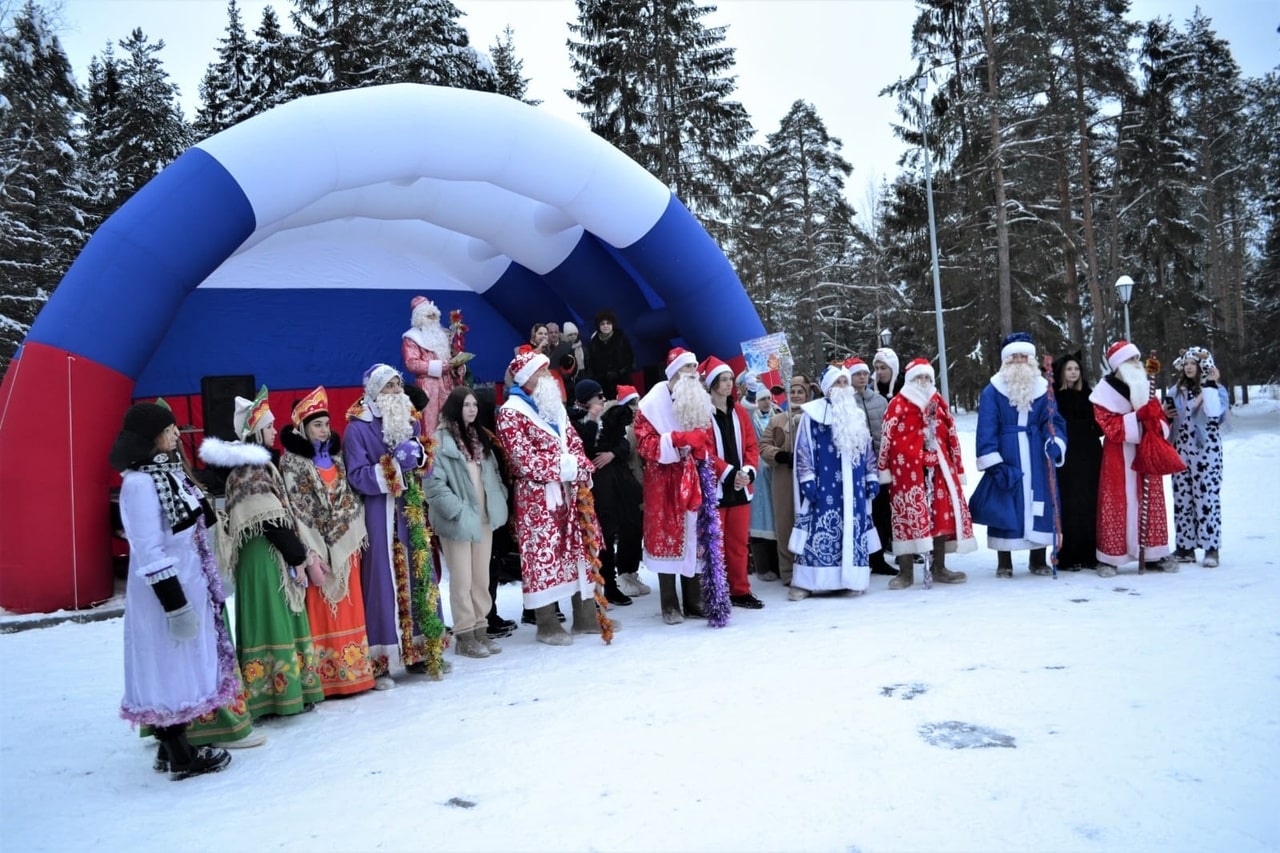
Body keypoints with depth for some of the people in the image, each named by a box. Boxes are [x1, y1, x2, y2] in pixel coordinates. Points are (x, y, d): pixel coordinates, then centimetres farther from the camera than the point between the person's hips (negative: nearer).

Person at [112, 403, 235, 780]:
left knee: (184, 665, 16)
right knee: (172, 667, 2)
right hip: (167, 589, -9)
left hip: (188, 580, 9)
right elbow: (149, 552, -21)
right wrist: (175, 604, -20)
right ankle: (180, 756, 14)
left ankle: (173, 745, 29)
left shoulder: (168, 470, 8)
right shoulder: (139, 483, -20)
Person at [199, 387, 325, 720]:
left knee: (282, 622, 13)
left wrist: (304, 552, 8)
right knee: (272, 624, -3)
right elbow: (272, 523, -18)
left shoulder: (259, 465, 15)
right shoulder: (250, 469, -14)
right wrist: (304, 558, -11)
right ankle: (276, 694, 4)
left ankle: (287, 691, 21)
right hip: (264, 558, -10)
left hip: (277, 557, 10)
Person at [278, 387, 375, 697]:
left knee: (349, 610, 11)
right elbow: (297, 512, -13)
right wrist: (312, 559, -18)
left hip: (346, 545, 6)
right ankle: (326, 676, 9)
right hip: (319, 548, -6)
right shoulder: (292, 461, -8)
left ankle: (352, 669, 21)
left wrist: (359, 531, 5)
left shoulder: (335, 455, 11)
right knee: (322, 614, 0)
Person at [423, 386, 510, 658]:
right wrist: (457, 509, -18)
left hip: (484, 517, 7)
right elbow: (433, 483, -18)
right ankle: (464, 635, 11)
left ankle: (480, 629, 22)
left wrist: (499, 500, 6)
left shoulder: (480, 437, 13)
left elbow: (493, 473, 19)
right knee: (462, 580, 0)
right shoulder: (440, 440, -12)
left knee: (482, 577, 12)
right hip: (458, 519, -7)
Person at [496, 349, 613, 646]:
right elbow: (526, 460, -17)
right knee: (543, 555, -1)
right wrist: (566, 466, -16)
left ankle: (586, 616, 21)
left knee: (581, 551, 10)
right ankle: (547, 626, 10)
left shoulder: (556, 407, 16)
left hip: (571, 491, 8)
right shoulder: (511, 413, -9)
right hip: (538, 496, -7)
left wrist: (580, 468, -7)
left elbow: (574, 443, 14)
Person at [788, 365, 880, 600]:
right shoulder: (813, 413, -1)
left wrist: (872, 476, 11)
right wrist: (807, 479, -11)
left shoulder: (857, 414, 16)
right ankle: (804, 583, -5)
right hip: (824, 484, -5)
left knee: (853, 530, 7)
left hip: (853, 486, 5)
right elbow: (803, 449, -5)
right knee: (820, 529, -8)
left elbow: (867, 449, 18)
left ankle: (850, 578, 16)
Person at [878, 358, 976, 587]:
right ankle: (905, 572, 2)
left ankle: (939, 568, 21)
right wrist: (883, 467, -7)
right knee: (907, 515, -5)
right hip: (907, 468, -5)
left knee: (942, 514, 8)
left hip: (938, 467, 5)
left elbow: (952, 436, 16)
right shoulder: (898, 404, -2)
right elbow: (887, 436, -4)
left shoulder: (939, 403, 14)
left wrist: (958, 468, 15)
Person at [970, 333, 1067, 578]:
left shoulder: (1043, 389, 8)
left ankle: (1039, 560, 19)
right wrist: (993, 463, -14)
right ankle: (1004, 563, 10)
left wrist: (1055, 443, -19)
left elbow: (1054, 422, 2)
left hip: (1038, 461, 3)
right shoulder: (992, 391, -2)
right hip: (1005, 461, -3)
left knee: (1040, 506, 6)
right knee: (1004, 507, 0)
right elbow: (986, 430, -7)